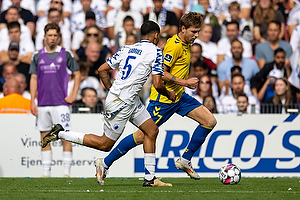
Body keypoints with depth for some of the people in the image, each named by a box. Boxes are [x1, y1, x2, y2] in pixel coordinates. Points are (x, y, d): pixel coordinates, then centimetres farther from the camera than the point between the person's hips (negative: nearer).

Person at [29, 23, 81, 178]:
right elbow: (33, 79, 10)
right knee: (44, 137, 5)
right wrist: (32, 102, 3)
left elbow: (77, 74, 8)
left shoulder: (65, 55, 3)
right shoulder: (37, 56, 9)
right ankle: (46, 171, 9)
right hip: (42, 104, 3)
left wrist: (73, 95, -1)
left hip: (60, 103, -3)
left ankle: (67, 171, -5)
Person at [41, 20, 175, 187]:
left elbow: (102, 70, 11)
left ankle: (150, 178, 10)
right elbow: (157, 84, -14)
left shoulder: (127, 49, 11)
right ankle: (60, 134, 4)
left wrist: (112, 91, 22)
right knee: (105, 145, 2)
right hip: (120, 104, -8)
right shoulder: (155, 51, -9)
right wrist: (169, 94, 6)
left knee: (152, 131, 11)